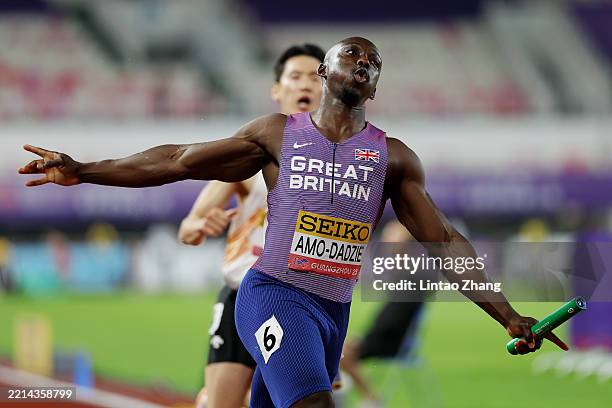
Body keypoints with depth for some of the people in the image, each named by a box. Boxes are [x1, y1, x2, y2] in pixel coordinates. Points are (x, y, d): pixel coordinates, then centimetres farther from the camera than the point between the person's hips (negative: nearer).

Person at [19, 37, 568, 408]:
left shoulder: (394, 158, 9)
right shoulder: (279, 134, 5)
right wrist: (85, 172, 2)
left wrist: (509, 316, -1)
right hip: (274, 294, -4)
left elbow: (444, 243, 7)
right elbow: (180, 161, 8)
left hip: (334, 310, 4)